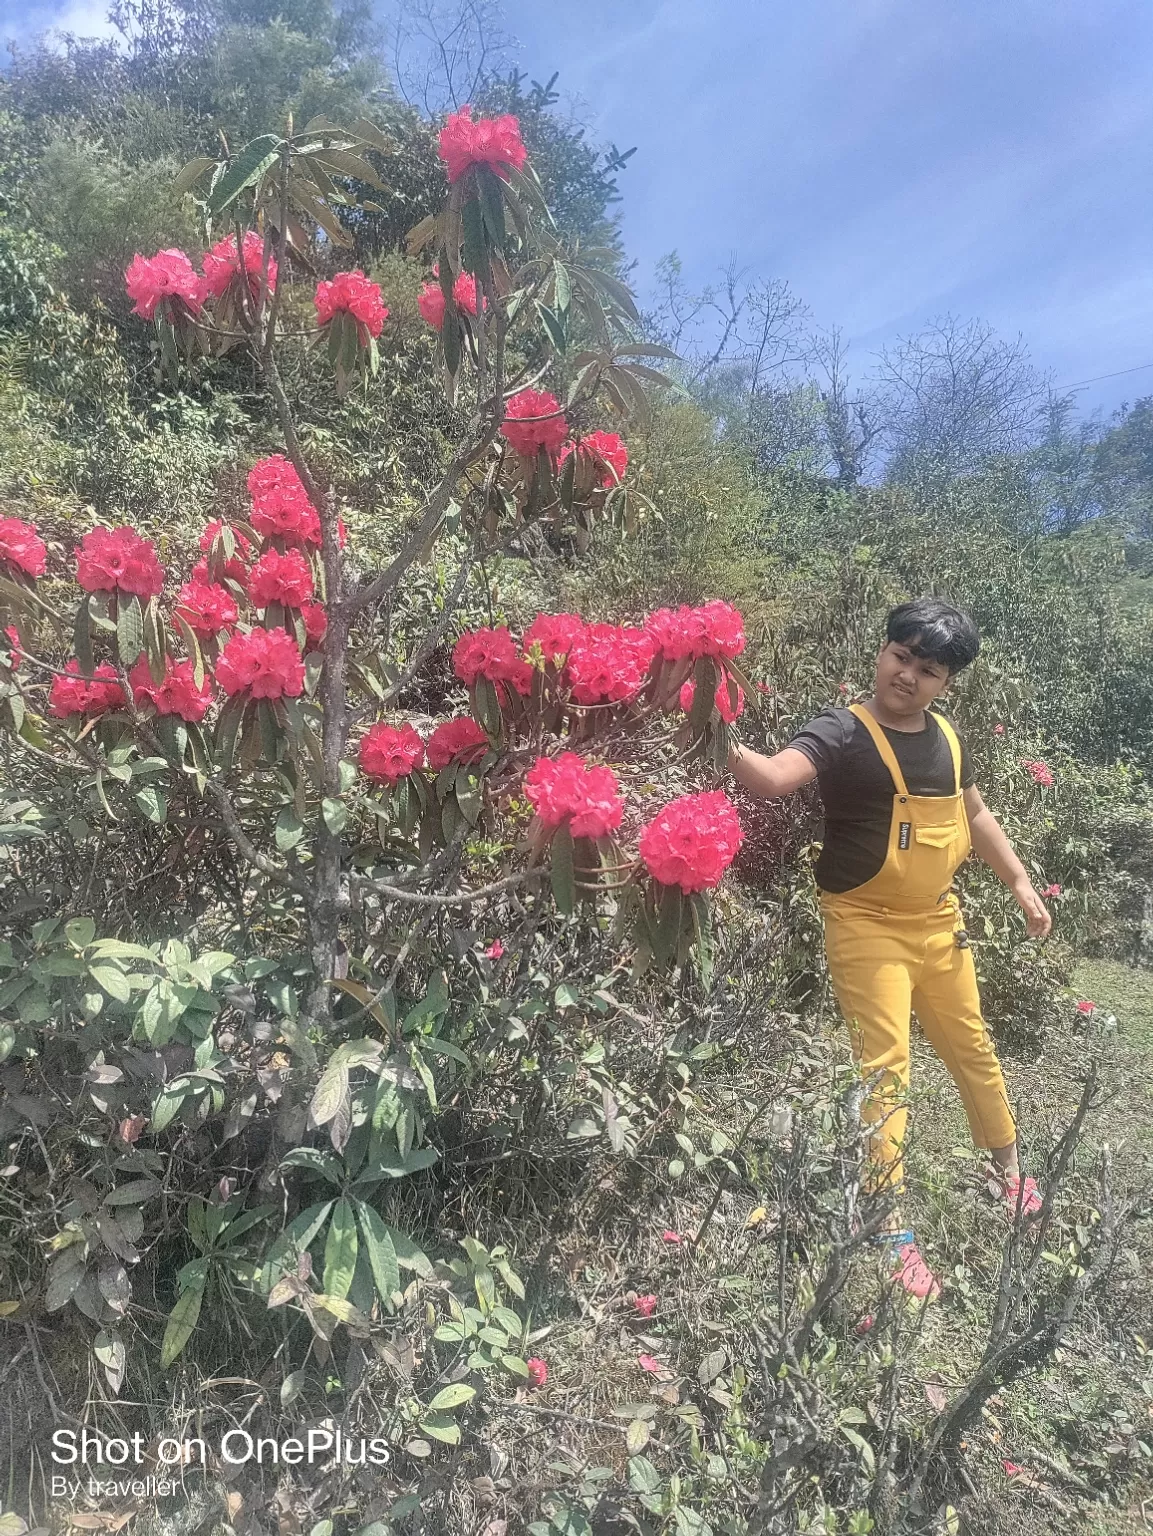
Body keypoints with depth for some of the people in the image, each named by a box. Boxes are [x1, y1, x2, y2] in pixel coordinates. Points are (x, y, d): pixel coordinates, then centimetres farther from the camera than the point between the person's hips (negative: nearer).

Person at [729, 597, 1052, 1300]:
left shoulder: (946, 737, 2)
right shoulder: (843, 732, -19)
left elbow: (975, 813, 18)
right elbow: (774, 776, -38)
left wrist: (1021, 882, 18)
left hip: (938, 920, 7)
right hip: (868, 927, -6)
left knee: (973, 1045, 22)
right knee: (885, 1070, -5)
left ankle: (1008, 1167, 47)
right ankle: (893, 1233, 9)